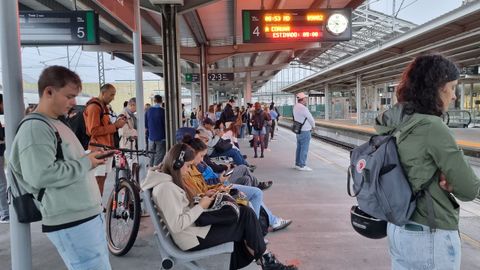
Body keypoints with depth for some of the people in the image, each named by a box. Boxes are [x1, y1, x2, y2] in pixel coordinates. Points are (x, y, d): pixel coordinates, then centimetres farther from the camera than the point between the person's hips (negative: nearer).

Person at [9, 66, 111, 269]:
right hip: (70, 223, -10)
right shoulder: (35, 128, -15)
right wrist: (86, 163, -17)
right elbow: (41, 175, -26)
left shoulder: (58, 124, 16)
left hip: (89, 214, 10)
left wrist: (90, 158, 7)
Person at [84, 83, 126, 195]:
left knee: (103, 178, 11)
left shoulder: (104, 107, 20)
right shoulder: (93, 107, -11)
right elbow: (93, 131, -18)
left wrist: (116, 124, 4)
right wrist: (115, 126, -16)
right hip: (98, 149, -9)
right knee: (98, 180, -8)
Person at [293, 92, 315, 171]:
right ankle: (302, 165, 2)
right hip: (305, 131, -9)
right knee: (304, 149, -2)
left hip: (298, 130, 9)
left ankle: (297, 164, 22)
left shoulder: (295, 107, 5)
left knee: (299, 148, 15)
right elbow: (311, 119, -11)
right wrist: (313, 126, 6)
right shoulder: (303, 108, -22)